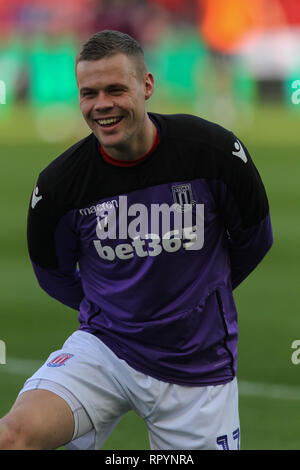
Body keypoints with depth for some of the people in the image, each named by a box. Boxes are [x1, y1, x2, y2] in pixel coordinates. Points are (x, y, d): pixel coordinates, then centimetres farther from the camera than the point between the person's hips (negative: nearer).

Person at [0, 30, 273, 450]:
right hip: (103, 348, -1)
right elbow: (53, 271, 12)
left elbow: (254, 236, 9)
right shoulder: (59, 182, -10)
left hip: (197, 365, 1)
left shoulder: (214, 150, -11)